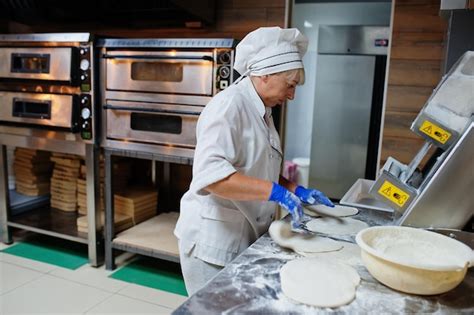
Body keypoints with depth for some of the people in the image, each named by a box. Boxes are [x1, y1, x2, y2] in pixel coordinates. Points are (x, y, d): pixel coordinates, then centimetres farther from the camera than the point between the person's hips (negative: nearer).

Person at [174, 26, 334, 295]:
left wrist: (296, 191, 7)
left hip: (246, 238, 9)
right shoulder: (230, 105, -18)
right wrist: (275, 192, -30)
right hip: (215, 240, -9)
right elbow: (210, 174, -30)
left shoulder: (261, 111, 11)